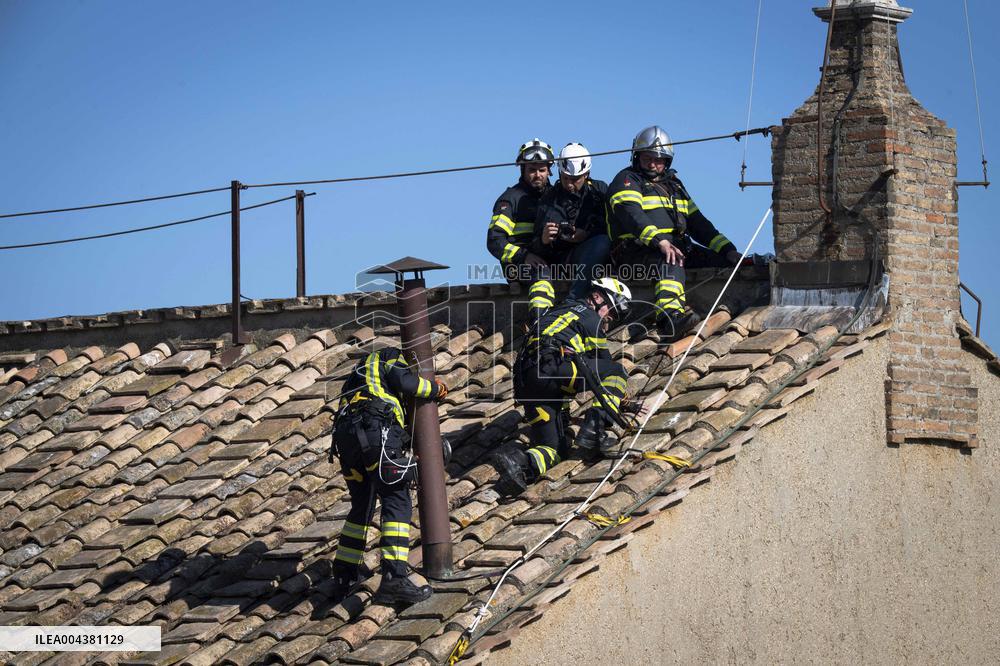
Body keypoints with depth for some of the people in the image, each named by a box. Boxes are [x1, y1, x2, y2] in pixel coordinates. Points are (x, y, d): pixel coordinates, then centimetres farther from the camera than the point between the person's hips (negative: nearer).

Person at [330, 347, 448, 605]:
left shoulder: (361, 373, 40)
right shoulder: (390, 356, 20)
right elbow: (403, 380, -1)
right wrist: (436, 389, 13)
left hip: (345, 434, 8)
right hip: (376, 429, -8)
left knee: (361, 507, 22)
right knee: (397, 502, -11)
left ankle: (344, 575, 26)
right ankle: (394, 578, -25)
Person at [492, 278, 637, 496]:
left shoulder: (557, 312, 38)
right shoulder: (590, 318, 14)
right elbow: (603, 363, 17)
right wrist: (623, 402, 30)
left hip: (524, 382, 7)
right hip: (551, 368, -7)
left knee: (556, 449, 9)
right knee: (617, 372, 8)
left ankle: (520, 464, -23)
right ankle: (594, 428, -9)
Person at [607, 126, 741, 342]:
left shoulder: (673, 185, 29)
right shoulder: (627, 180, 5)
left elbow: (697, 223, 27)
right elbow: (632, 216, -14)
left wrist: (727, 249, 12)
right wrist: (660, 242, -30)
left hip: (678, 245, 9)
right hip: (636, 251, -9)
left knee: (724, 261, -9)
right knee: (670, 260, -40)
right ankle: (670, 317, -64)